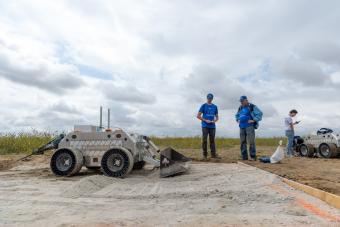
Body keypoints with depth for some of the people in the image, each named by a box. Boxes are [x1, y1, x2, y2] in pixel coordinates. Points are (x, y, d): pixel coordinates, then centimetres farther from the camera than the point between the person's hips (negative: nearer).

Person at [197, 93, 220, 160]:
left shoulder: (215, 107, 12)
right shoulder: (203, 106, 3)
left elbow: (217, 117, 16)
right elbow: (198, 116, -1)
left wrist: (214, 121, -5)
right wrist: (205, 120, -11)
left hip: (212, 126, 3)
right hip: (205, 126, -3)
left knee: (212, 140, 6)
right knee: (204, 140, -3)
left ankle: (213, 154, 13)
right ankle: (205, 155, 4)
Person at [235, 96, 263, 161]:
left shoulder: (252, 107, -2)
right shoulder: (240, 108, 17)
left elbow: (259, 113, -8)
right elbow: (237, 115, 33)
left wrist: (253, 120, -14)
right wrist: (238, 120, 15)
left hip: (249, 126, -6)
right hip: (242, 127, 6)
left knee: (251, 141, -11)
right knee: (243, 142, 4)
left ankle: (253, 156, -5)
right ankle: (244, 157, 10)